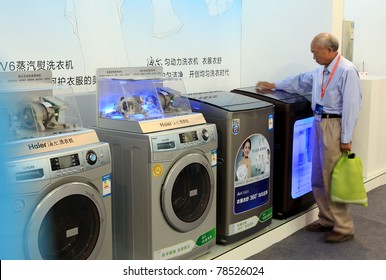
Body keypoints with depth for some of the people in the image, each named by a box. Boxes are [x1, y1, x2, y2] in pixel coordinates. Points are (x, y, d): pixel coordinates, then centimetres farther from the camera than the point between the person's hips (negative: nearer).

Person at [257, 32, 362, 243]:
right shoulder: (321, 70, 11)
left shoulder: (347, 71, -15)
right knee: (318, 177, 15)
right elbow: (301, 82, 27)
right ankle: (327, 220, 28)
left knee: (333, 179, -3)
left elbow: (352, 106, -18)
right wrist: (274, 86, 29)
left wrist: (346, 139, -18)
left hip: (334, 125, -9)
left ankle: (344, 228, 8)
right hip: (318, 123, 9)